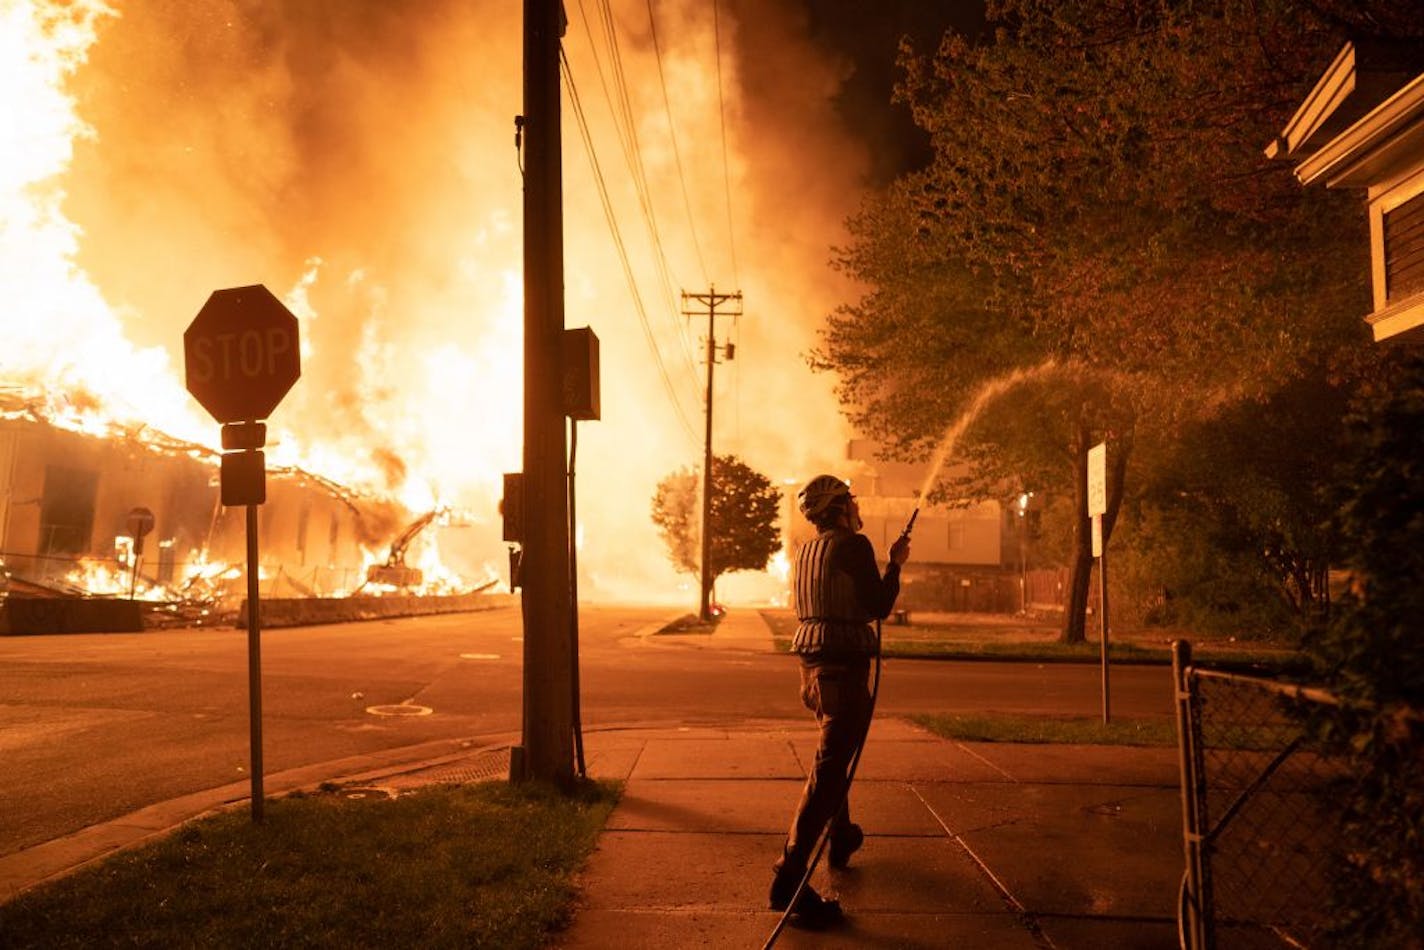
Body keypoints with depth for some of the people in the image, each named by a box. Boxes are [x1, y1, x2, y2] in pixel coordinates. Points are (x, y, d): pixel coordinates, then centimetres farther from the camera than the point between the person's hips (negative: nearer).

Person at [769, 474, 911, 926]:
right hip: (845, 666, -9)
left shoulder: (805, 551, 13)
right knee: (829, 769, -11)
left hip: (812, 664, 9)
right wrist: (894, 564, 2)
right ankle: (790, 878, -17)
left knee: (835, 753, 27)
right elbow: (878, 607, -12)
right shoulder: (854, 545, -11)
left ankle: (841, 838, 43)